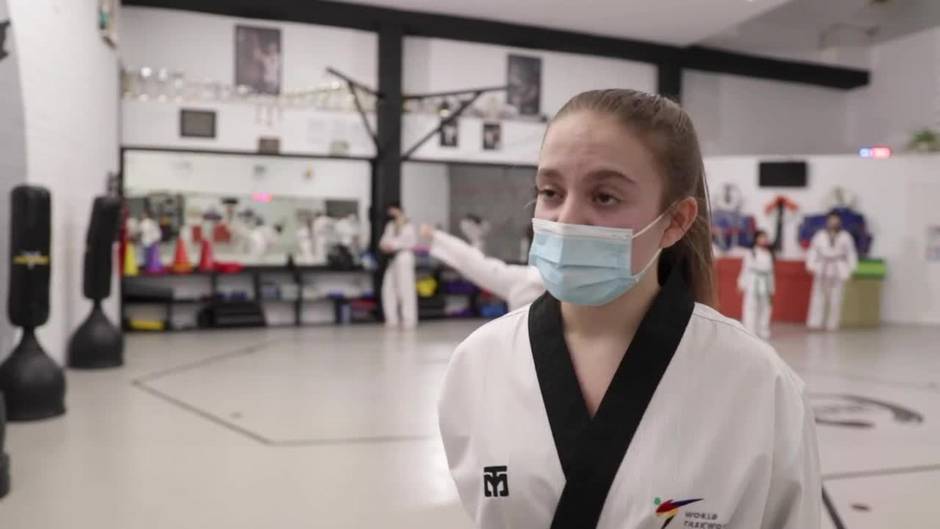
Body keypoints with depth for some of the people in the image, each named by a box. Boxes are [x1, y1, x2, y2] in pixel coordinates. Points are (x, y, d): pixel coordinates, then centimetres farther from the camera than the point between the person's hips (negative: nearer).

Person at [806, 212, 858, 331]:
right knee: (819, 296, -5)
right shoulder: (819, 235, 7)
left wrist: (851, 269, 1)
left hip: (838, 271, 0)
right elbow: (813, 251, 7)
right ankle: (815, 322, -4)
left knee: (836, 298, 0)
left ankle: (832, 324, 6)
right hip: (822, 270, 0)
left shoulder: (845, 237, 6)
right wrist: (811, 266, -2)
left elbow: (851, 253, 7)